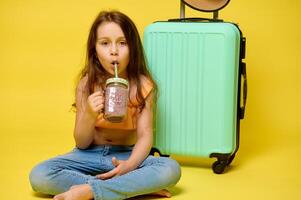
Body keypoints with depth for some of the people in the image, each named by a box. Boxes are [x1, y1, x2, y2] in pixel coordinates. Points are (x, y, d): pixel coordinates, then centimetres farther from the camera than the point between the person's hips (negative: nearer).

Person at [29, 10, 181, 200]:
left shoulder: (143, 85, -8)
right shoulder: (86, 84, -6)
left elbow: (145, 136, -12)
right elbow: (82, 143, -4)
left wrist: (129, 165, -34)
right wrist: (90, 115, -26)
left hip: (126, 155, -1)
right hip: (90, 155, 1)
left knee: (171, 170, -31)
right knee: (38, 176, -26)